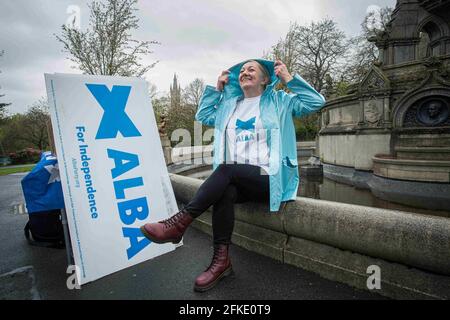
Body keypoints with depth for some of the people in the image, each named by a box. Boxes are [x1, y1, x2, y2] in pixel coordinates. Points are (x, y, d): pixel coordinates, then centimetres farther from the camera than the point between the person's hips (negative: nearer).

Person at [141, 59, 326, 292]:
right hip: (236, 181, 4)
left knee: (228, 169, -32)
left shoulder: (279, 101, 10)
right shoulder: (229, 105, 23)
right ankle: (221, 260, -21)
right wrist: (217, 88, 23)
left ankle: (179, 222, -28)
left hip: (267, 180, -4)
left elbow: (316, 101, 3)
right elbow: (203, 116, 28)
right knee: (224, 191, -30)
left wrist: (288, 78, 2)